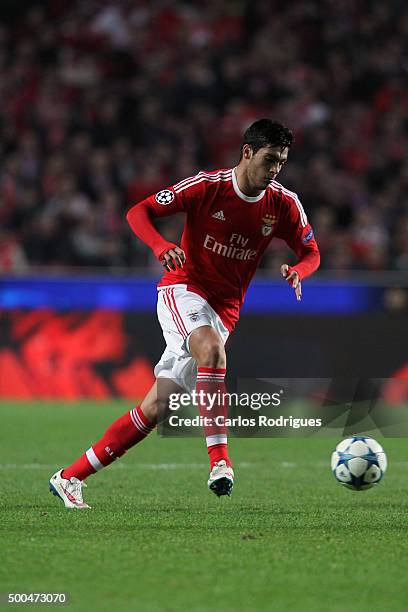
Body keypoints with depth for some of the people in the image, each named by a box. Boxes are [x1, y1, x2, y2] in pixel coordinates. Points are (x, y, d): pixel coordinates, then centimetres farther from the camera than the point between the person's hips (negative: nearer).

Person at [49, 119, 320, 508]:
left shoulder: (284, 205, -1)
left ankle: (70, 477, 9)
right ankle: (219, 460, -40)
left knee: (154, 409, 0)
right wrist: (161, 246, -29)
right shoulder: (207, 186, -11)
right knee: (212, 347, -38)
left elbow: (311, 252, 10)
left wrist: (297, 271, -15)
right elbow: (138, 212, -8)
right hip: (183, 290, -4)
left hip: (223, 312, 4)